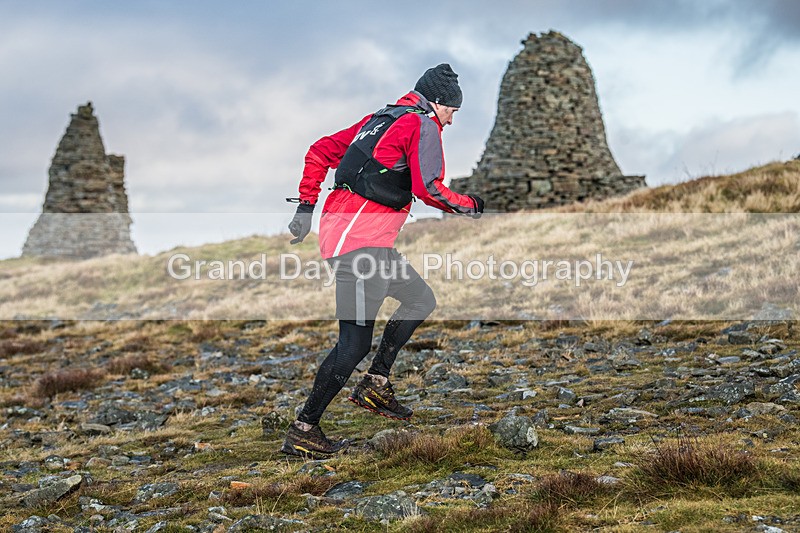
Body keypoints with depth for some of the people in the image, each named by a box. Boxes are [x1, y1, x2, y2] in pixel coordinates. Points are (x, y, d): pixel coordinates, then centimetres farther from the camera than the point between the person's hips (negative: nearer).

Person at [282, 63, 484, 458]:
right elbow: (428, 189, -17)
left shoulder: (380, 118, 22)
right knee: (355, 343, -9)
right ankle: (302, 432, -4)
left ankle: (375, 385, 17)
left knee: (421, 300, 19)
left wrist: (306, 208, 20)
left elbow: (321, 151, 22)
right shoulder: (422, 126, -4)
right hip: (359, 240, -10)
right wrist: (469, 205, 1)